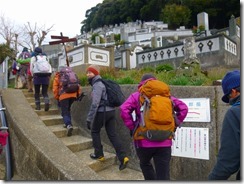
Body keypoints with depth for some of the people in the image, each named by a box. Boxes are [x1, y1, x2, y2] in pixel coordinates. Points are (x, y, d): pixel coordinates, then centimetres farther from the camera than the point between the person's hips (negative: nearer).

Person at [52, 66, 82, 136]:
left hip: (64, 96, -4)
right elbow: (78, 85, 13)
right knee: (68, 109, 26)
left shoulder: (57, 77, 12)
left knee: (64, 112, 2)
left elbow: (55, 89, 6)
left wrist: (57, 98, 15)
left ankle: (69, 125, -19)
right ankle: (67, 123, 23)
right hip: (73, 95, 4)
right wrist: (78, 94, 16)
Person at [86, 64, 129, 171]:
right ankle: (123, 157, 3)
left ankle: (99, 154, 23)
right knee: (112, 134, 8)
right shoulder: (102, 82, 15)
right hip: (111, 111, 8)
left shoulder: (97, 85, -14)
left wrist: (89, 118, -20)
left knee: (95, 132, 14)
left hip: (102, 112, -8)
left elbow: (95, 103, -22)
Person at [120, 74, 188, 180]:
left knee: (145, 164, 28)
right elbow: (183, 108, 8)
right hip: (164, 141, 2)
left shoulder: (137, 95, 3)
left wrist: (132, 127, -5)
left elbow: (124, 110, -13)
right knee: (163, 175, 9)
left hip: (144, 140, -2)